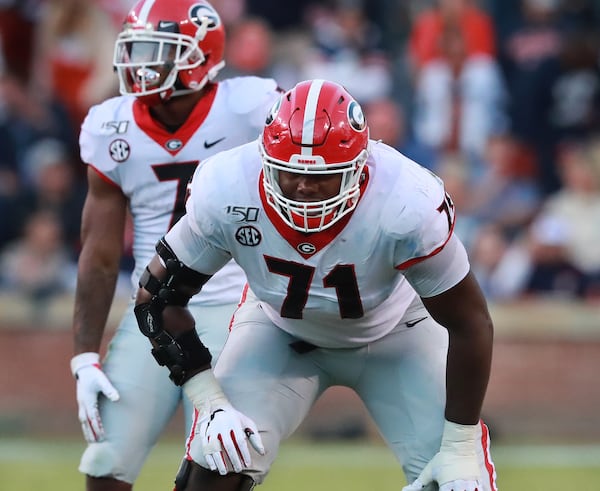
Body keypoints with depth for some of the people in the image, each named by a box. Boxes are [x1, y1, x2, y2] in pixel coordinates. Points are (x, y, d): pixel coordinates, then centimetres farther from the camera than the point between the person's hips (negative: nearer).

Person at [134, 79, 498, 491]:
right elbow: (159, 295, -16)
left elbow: (470, 323, -23)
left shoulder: (408, 206, -36)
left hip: (393, 337, -1)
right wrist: (210, 403, -23)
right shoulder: (225, 192, -32)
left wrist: (461, 447, -20)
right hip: (279, 331, 1)